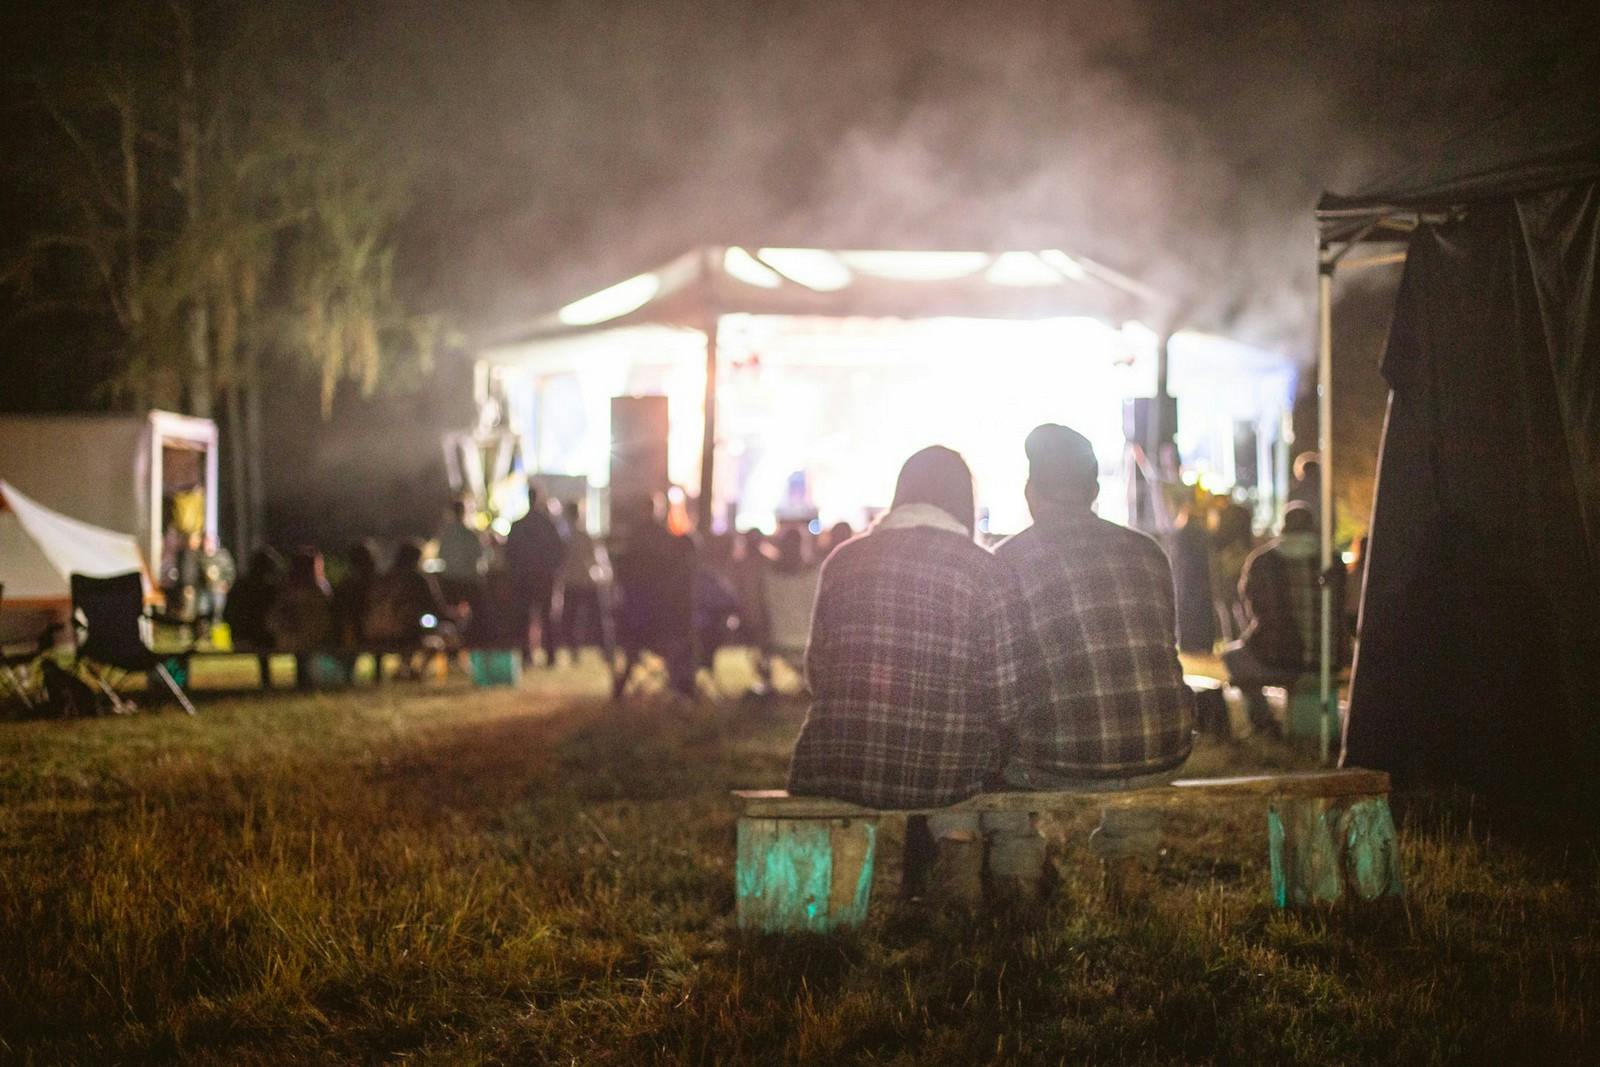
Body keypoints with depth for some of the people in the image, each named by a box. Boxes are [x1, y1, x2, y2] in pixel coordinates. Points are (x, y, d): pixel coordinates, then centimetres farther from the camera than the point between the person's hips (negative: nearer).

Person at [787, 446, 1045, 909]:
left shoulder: (843, 560, 4)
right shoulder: (985, 572, -4)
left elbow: (818, 674, 12)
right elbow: (1013, 700, -6)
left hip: (836, 767, 3)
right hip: (946, 777, -2)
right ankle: (959, 838, 12)